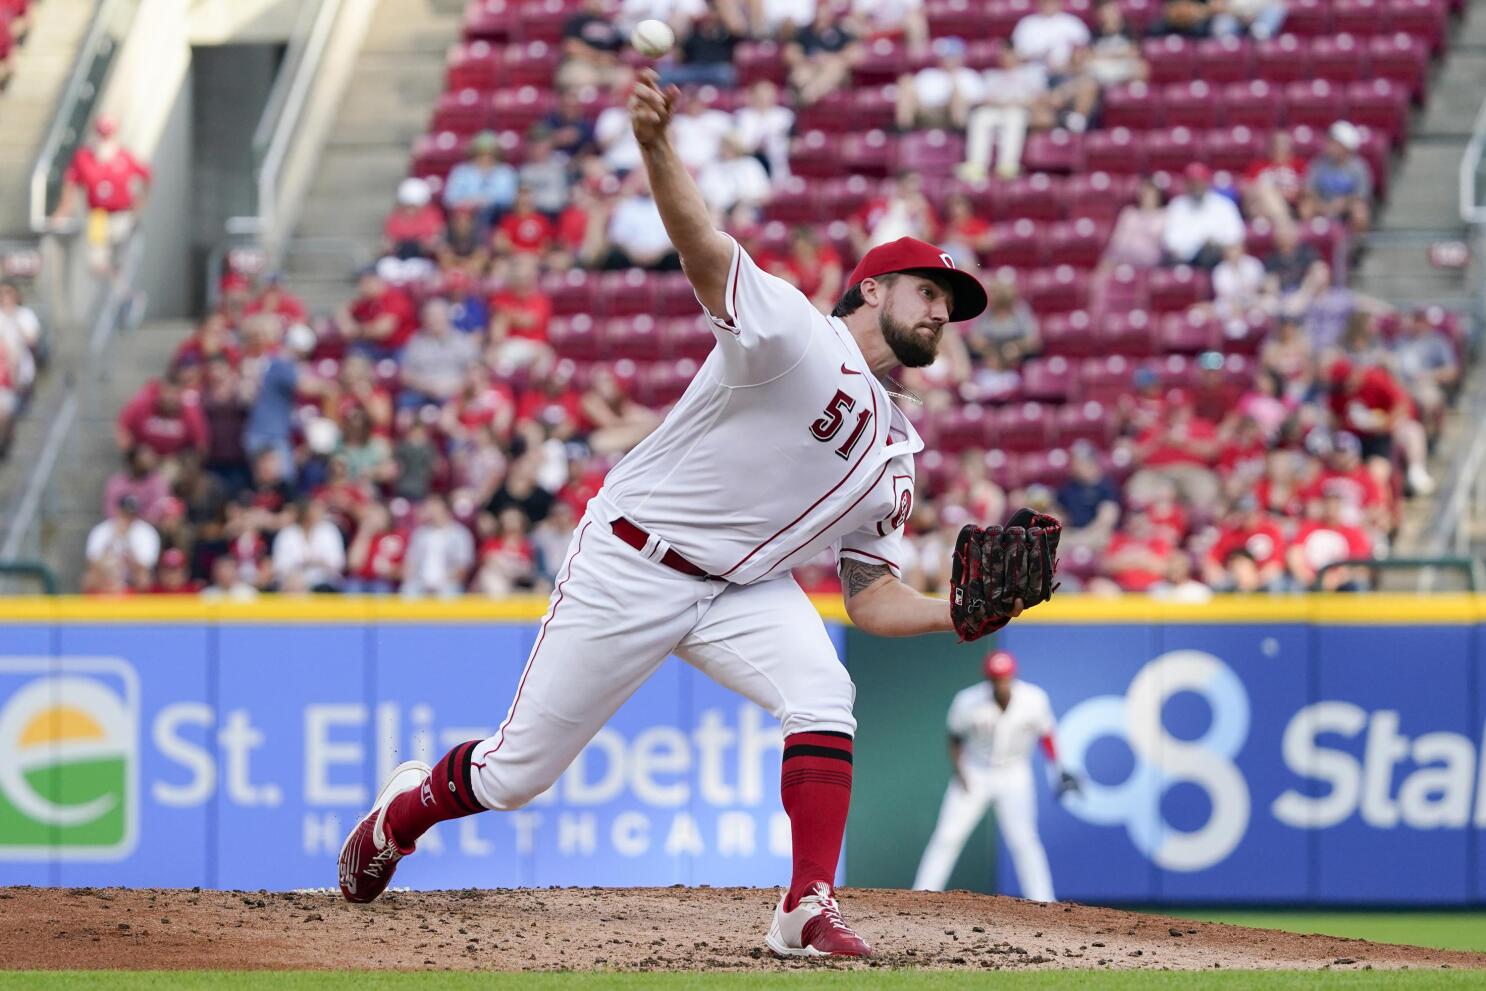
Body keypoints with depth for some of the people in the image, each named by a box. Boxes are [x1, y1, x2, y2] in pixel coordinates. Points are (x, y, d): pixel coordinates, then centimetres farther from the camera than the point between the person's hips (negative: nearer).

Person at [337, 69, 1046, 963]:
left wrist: (958, 616, -8)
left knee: (823, 696, -25)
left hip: (743, 587, 6)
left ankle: (810, 911, -25)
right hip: (629, 569, -6)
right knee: (517, 774, 2)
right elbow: (706, 252, -32)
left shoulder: (895, 452, 11)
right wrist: (657, 145, -51)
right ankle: (405, 810, 35)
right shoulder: (795, 333, -13)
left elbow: (873, 598, 13)